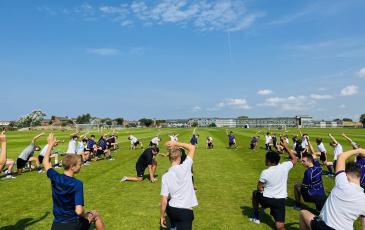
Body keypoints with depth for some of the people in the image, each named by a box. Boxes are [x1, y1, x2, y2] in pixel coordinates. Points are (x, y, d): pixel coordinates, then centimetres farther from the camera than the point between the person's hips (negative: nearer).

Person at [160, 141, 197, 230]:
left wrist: (162, 216, 5)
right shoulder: (185, 167, -13)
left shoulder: (166, 176, -10)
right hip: (186, 211, -3)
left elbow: (164, 201, -8)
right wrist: (176, 143, -3)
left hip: (171, 209, 3)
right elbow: (192, 148, 0)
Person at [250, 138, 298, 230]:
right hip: (280, 200, 2)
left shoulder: (265, 173, -15)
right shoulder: (284, 167, -10)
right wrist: (286, 147, 10)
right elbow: (294, 159, 11)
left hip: (266, 199, -2)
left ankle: (256, 217, 35)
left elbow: (259, 188, -4)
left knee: (255, 193, 32)